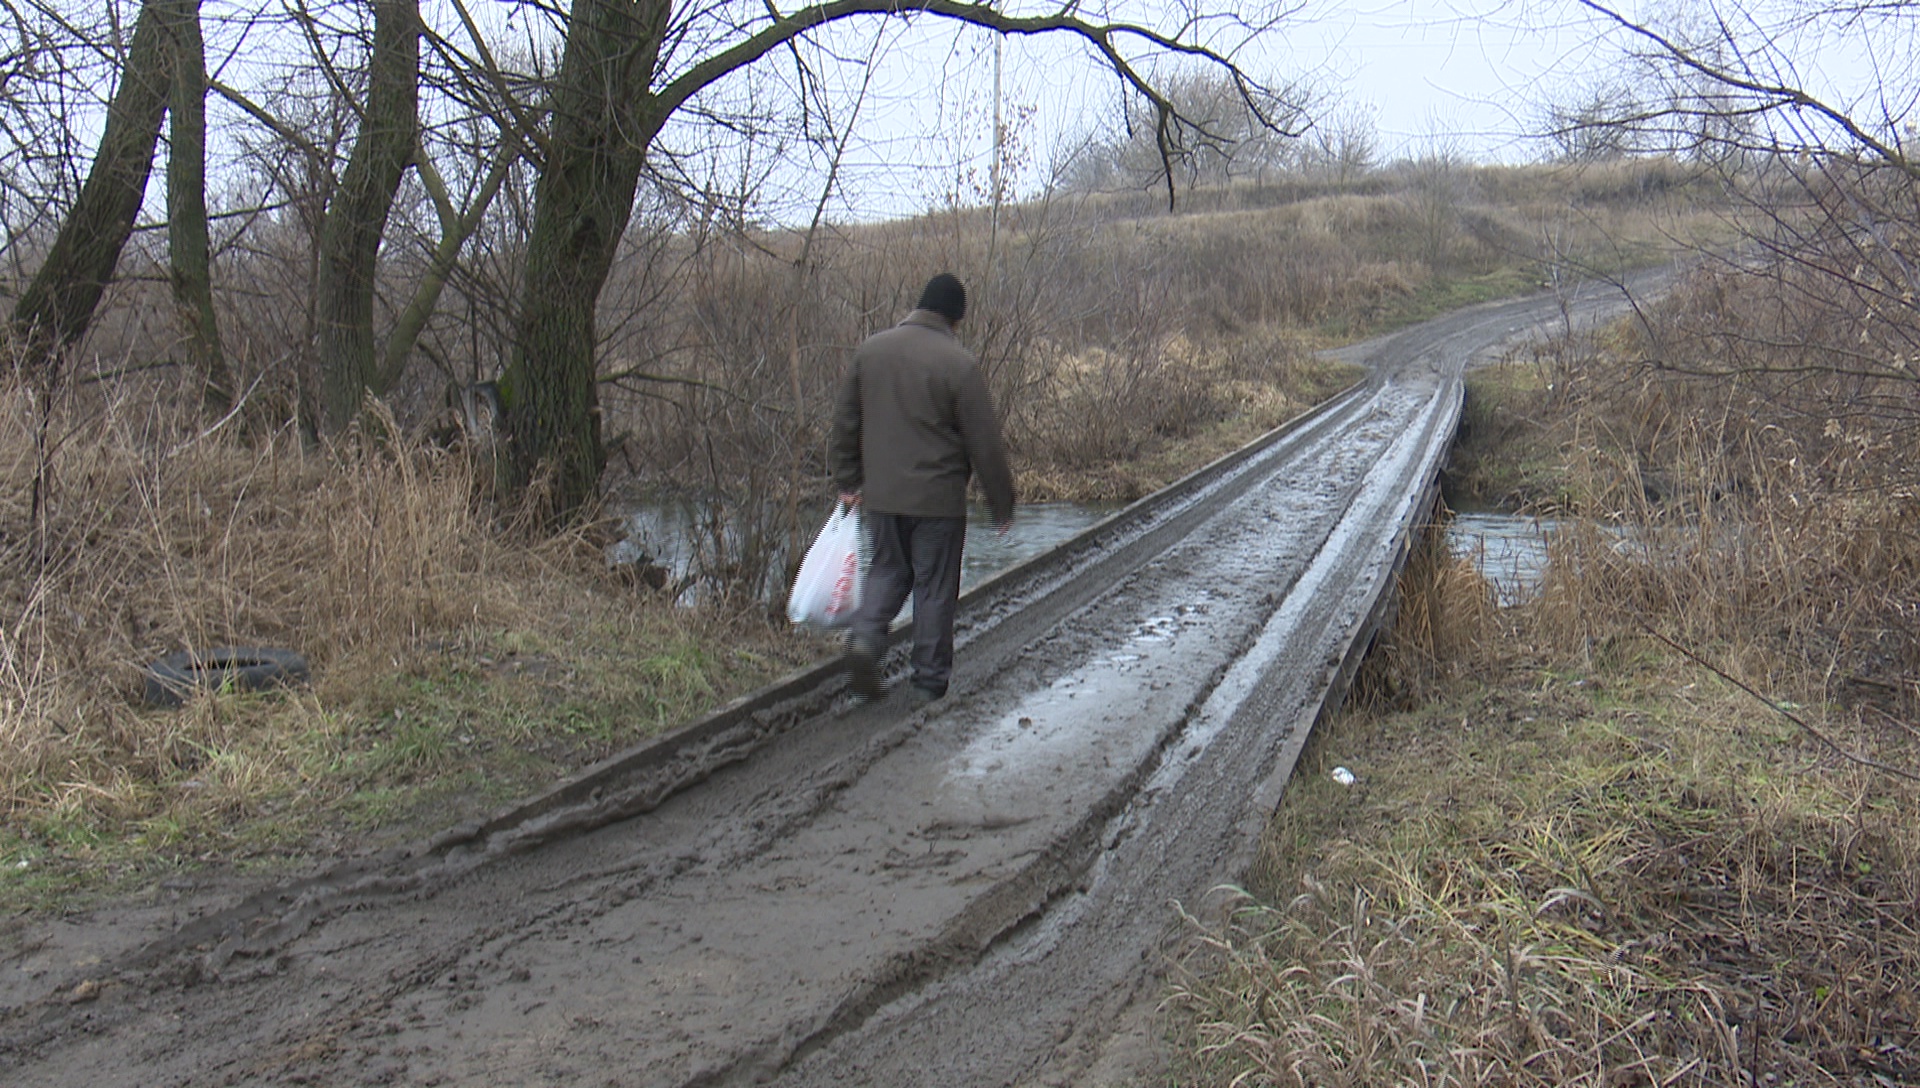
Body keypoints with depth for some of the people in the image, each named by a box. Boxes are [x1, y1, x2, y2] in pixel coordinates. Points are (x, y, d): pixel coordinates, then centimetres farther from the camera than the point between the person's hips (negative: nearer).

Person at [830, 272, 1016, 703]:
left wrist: (848, 480, 20)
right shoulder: (958, 364, -12)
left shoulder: (870, 349, 4)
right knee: (935, 586, 7)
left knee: (888, 568, 21)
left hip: (880, 493, 4)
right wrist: (1002, 504, 0)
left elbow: (845, 421, 10)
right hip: (937, 497, -4)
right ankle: (930, 681, 15)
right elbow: (985, 444, -10)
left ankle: (866, 635, -4)